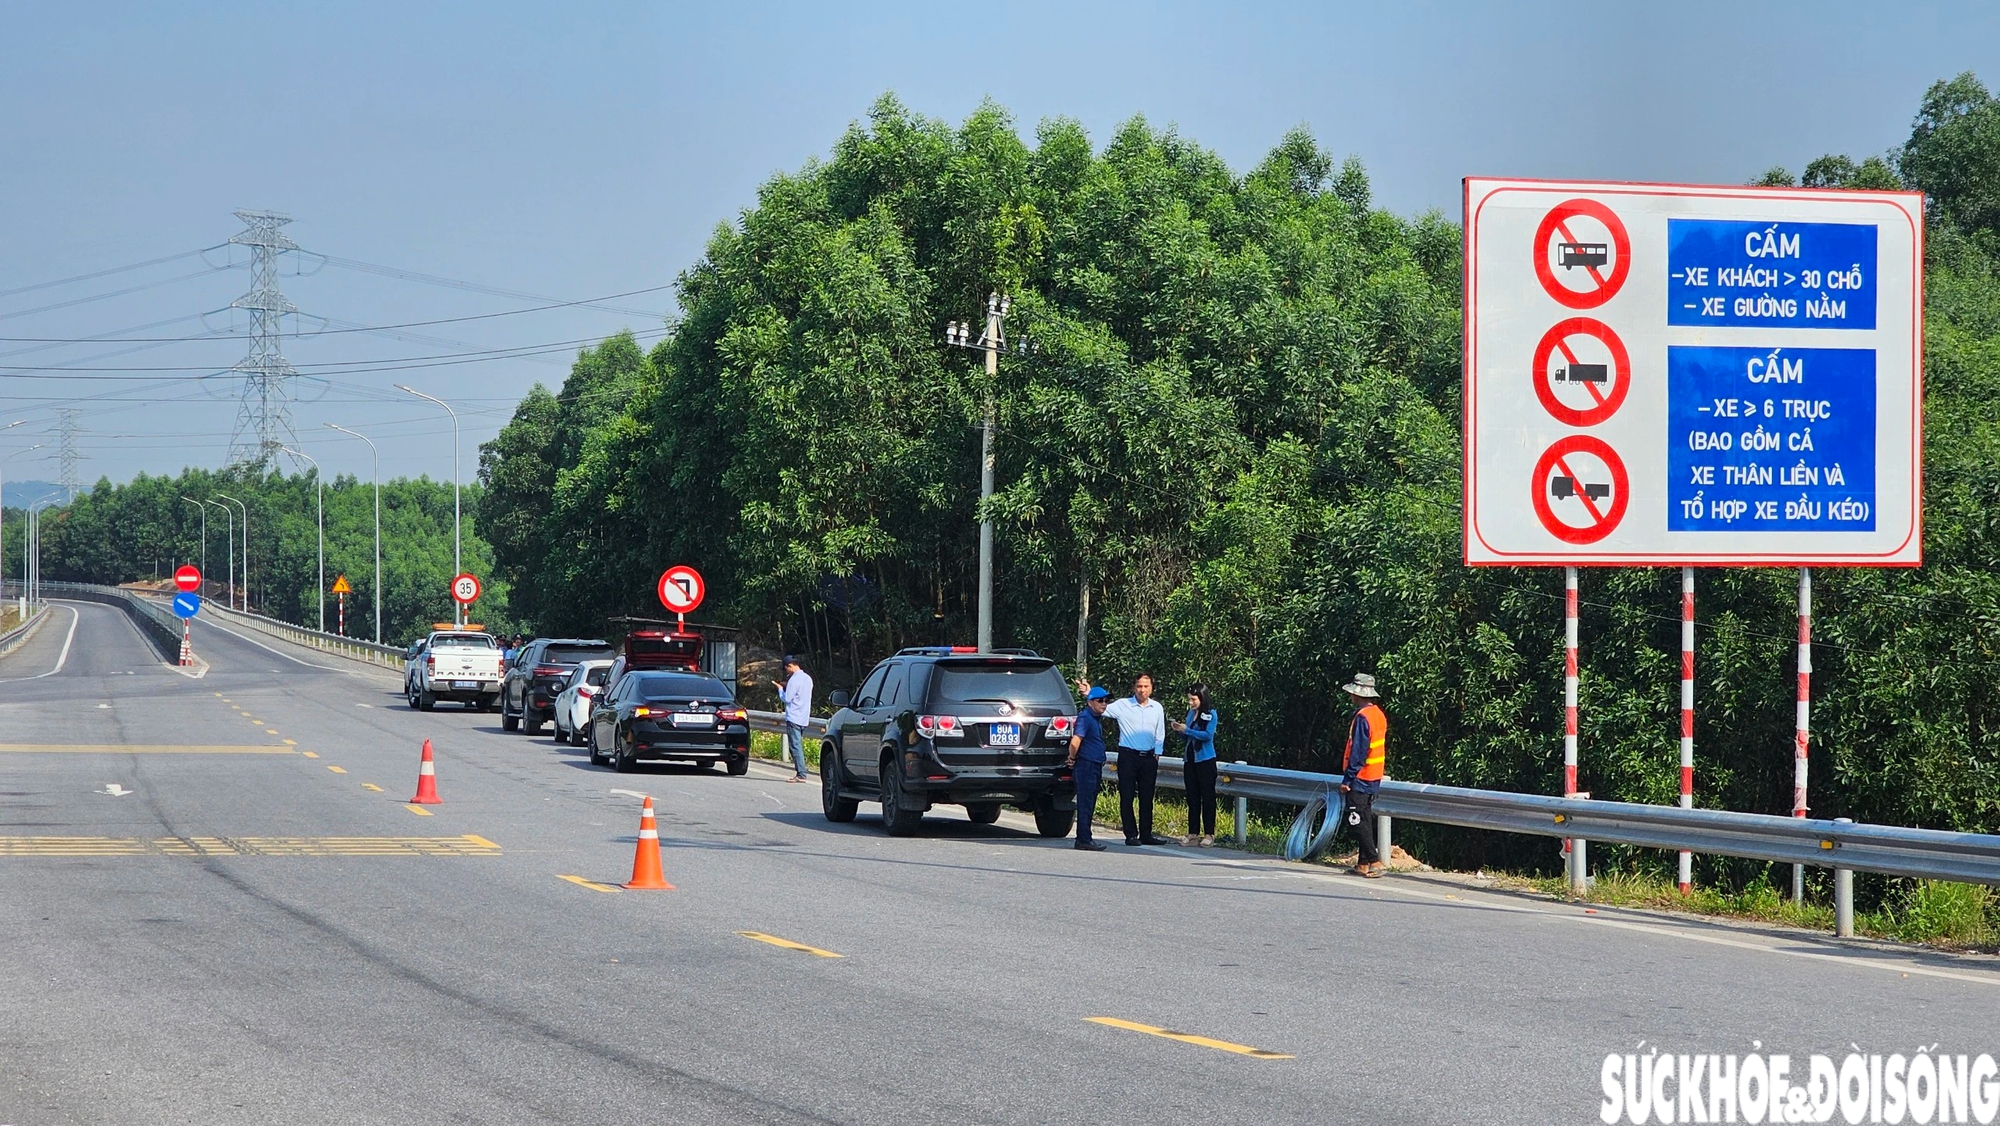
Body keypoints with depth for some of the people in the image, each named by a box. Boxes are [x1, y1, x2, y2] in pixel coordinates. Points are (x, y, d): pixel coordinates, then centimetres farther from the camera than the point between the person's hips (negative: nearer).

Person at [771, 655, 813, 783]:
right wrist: (787, 687, 20)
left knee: (795, 746, -8)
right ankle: (801, 773, 10)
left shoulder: (794, 680, -14)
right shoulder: (807, 679, 13)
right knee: (798, 745, 13)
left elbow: (787, 698, -12)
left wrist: (780, 688, 3)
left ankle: (801, 775, -14)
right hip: (804, 718, 9)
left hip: (794, 718, -9)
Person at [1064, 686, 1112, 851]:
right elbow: (1075, 742, -23)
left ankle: (1083, 839, 17)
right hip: (1086, 766, -10)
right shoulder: (1085, 717, -14)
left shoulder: (1097, 718, 16)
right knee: (1085, 804, -7)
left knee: (1089, 805, 12)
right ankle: (1084, 840, -7)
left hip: (1096, 767, 10)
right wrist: (1072, 759, -12)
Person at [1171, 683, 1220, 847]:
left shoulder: (1211, 714, -7)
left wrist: (1186, 730, -18)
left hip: (1205, 760, -7)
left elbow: (1208, 735, -18)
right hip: (1190, 759, 7)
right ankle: (1193, 834, 10)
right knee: (1192, 798, 7)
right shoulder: (1191, 713, 12)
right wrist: (1179, 730, -4)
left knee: (1207, 796, -3)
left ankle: (1209, 834, -1)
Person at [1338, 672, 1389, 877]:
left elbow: (1358, 752, -21)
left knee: (1357, 821, -8)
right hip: (1374, 778, 9)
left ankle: (1374, 861, -14)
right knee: (1365, 820, 13)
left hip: (1360, 777, -9)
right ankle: (1363, 863, 16)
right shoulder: (1378, 715, 11)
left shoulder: (1362, 717, -18)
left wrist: (1347, 779, -17)